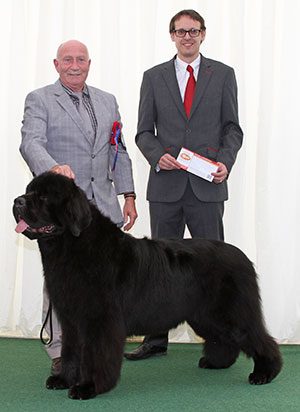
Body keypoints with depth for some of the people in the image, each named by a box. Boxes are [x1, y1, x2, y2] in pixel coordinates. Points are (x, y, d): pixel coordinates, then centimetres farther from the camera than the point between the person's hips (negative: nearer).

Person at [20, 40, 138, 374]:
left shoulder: (107, 101, 18)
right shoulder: (39, 100, 3)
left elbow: (119, 151, 19)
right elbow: (31, 143, -13)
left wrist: (128, 195, 12)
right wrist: (53, 168, -34)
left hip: (103, 206, 4)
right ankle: (61, 353, 7)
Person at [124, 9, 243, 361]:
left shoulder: (223, 74, 9)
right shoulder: (154, 77, 10)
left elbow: (232, 128, 8)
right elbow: (144, 131, 9)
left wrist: (225, 161, -10)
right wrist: (158, 156, -10)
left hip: (207, 186, -1)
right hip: (165, 185, 1)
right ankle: (156, 339, 14)